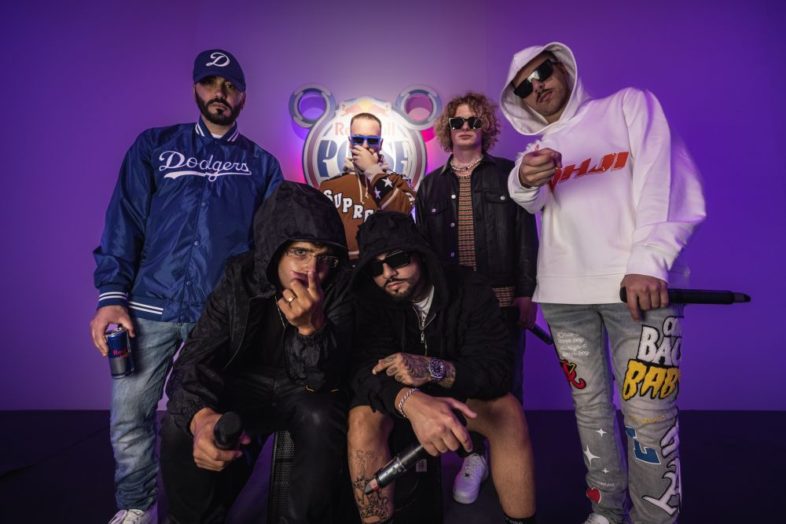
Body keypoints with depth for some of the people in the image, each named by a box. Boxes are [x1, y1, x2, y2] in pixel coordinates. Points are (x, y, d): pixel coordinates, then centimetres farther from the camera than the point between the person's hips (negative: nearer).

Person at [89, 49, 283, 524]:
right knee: (130, 413, 4)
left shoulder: (262, 164, 10)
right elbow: (126, 222, 4)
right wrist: (112, 295, -5)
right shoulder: (155, 147, 10)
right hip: (151, 305, 1)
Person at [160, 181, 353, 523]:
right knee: (179, 428, -22)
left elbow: (324, 380, -24)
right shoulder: (240, 278, -15)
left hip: (306, 392, -1)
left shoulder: (341, 286, -19)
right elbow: (195, 360, -18)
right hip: (248, 386, 2)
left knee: (322, 420, -33)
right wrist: (201, 415, -41)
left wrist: (312, 327, -46)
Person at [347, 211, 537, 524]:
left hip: (458, 390, 0)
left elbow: (497, 367, -27)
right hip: (394, 398, 0)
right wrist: (412, 403, -56)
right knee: (363, 419, -30)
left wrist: (434, 369, -45)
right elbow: (365, 369, -34)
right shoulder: (367, 299, -20)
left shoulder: (470, 289, -20)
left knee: (507, 412, -27)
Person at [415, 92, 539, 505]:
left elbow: (526, 236, 1)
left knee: (505, 381, 6)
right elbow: (422, 244, 11)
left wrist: (528, 292, -6)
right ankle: (473, 456, 25)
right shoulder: (431, 184, 13)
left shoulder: (508, 174, 6)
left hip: (503, 297, -1)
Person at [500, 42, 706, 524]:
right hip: (563, 293, 4)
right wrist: (525, 181, -26)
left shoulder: (630, 105, 10)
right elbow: (529, 203, -1)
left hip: (638, 284, -3)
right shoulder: (539, 149, 19)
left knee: (648, 415, -7)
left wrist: (649, 263, -16)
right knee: (590, 404, 10)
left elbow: (668, 179, -4)